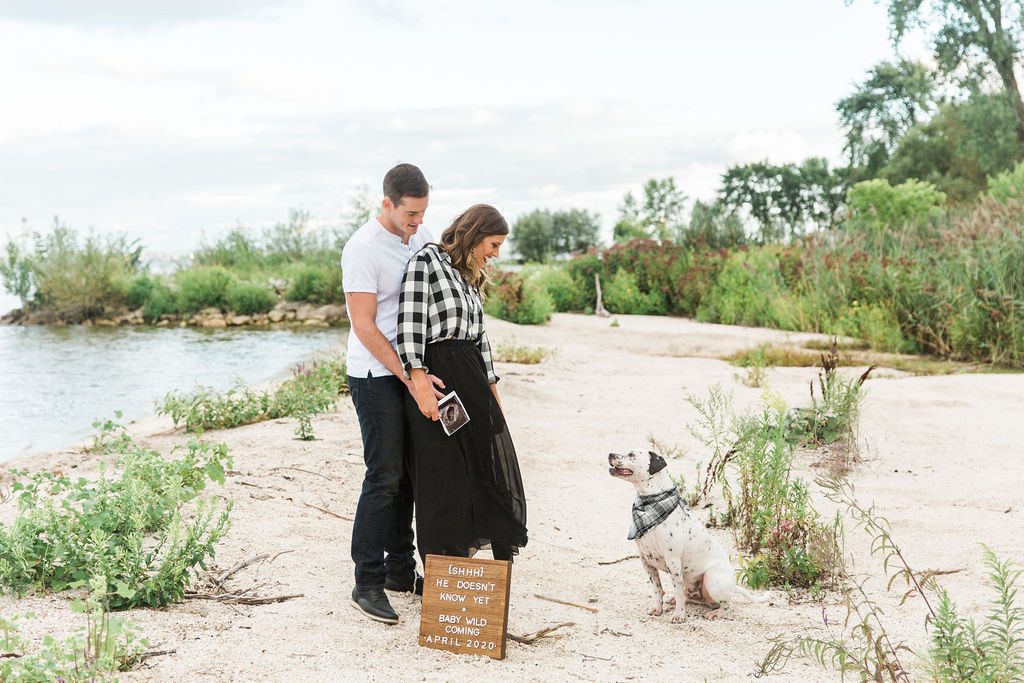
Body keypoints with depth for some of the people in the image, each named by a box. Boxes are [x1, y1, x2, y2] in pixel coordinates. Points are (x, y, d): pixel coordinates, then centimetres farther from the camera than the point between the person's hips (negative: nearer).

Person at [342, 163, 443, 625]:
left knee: (408, 474, 11)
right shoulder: (363, 249, -16)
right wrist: (407, 376, -20)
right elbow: (364, 326, -19)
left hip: (412, 372, 8)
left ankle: (400, 569, 21)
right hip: (376, 375, -8)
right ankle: (367, 583, -2)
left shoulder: (420, 237, 7)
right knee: (384, 477, -9)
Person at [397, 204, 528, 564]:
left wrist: (491, 387, 19)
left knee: (487, 469, 8)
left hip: (471, 376, 8)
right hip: (435, 377, -8)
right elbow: (410, 321, -16)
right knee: (443, 478, -1)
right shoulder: (427, 260, -7)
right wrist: (419, 379, -24)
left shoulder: (470, 276, 19)